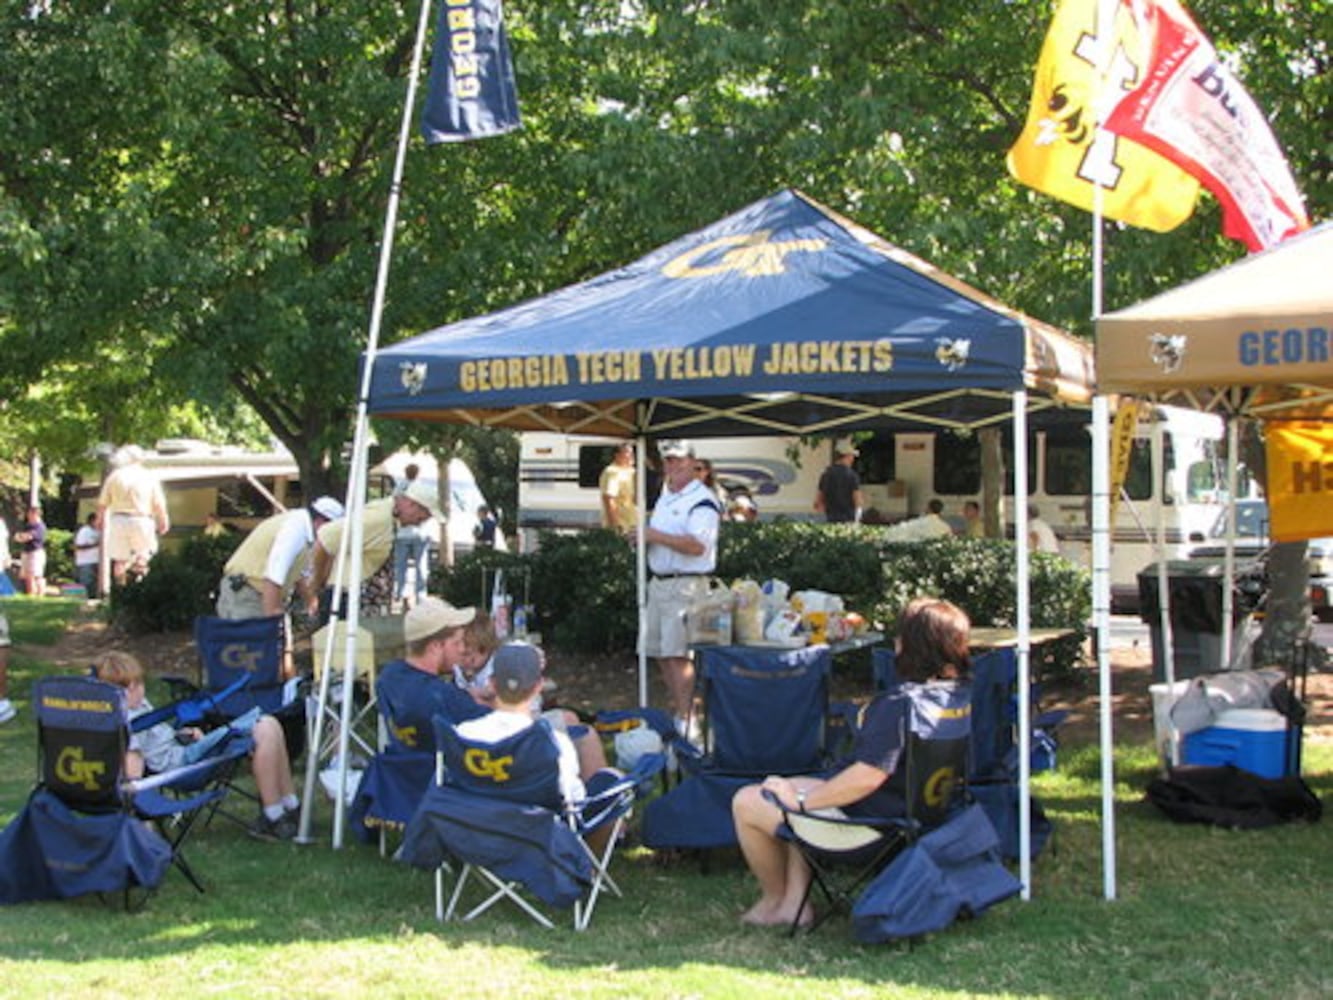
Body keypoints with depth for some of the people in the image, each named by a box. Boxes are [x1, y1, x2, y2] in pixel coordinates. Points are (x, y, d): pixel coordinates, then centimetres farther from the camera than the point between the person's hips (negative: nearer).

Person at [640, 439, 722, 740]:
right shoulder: (665, 497, 18)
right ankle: (676, 710, 21)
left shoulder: (702, 501, -12)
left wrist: (656, 536, -20)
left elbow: (697, 545, -25)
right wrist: (643, 537, 8)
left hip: (686, 585, -9)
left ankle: (687, 722, -10)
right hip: (658, 582, 9)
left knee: (677, 654, -13)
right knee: (660, 652, 11)